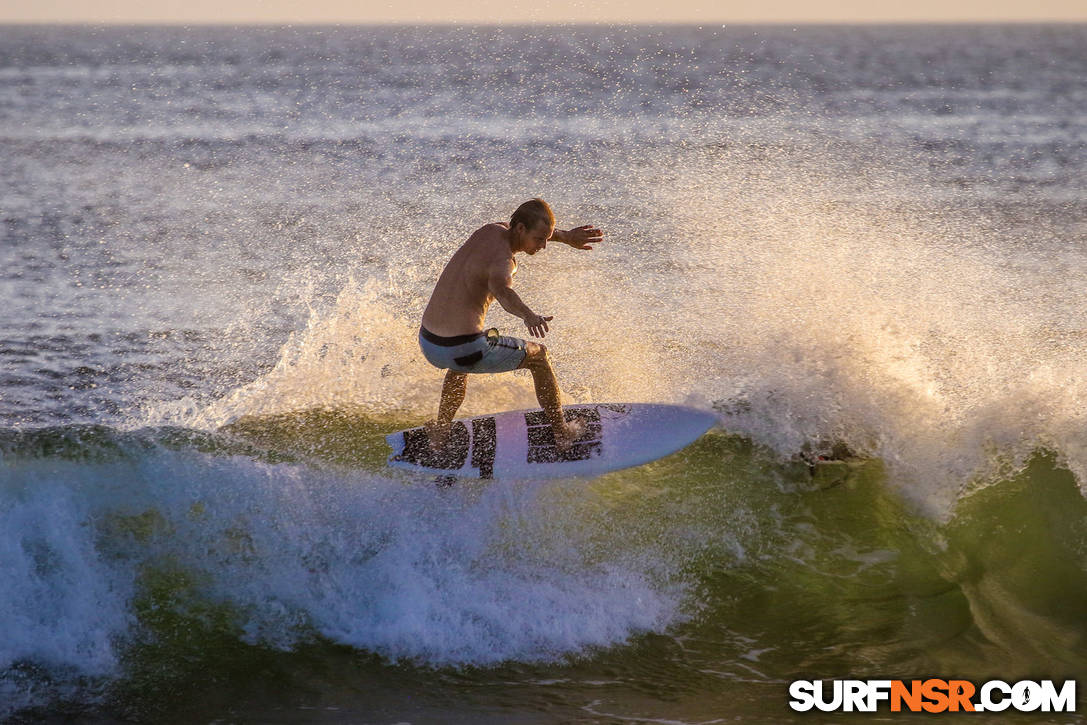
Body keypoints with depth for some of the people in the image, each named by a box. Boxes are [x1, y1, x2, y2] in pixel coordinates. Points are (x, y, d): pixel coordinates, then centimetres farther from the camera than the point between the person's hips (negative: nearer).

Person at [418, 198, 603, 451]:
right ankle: (561, 432, 26)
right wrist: (528, 315, -60)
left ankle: (440, 431, 44)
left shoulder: (492, 230, 9)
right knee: (538, 355, 17)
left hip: (428, 345, 8)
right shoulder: (503, 260, -18)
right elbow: (500, 288, -44)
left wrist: (567, 237, 32)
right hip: (464, 350, -8)